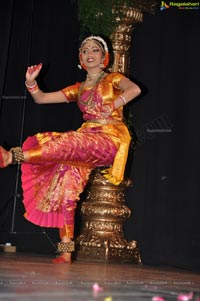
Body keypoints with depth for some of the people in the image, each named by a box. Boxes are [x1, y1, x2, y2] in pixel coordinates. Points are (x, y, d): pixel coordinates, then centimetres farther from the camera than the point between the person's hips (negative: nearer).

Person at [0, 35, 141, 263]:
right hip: (85, 144, 5)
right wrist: (31, 82, 3)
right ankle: (66, 251, -17)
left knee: (66, 144, -31)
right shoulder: (78, 89, 23)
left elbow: (134, 89, -13)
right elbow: (41, 98, 20)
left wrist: (111, 107, -16)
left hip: (110, 139, -4)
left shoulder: (113, 79, 10)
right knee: (65, 183, -15)